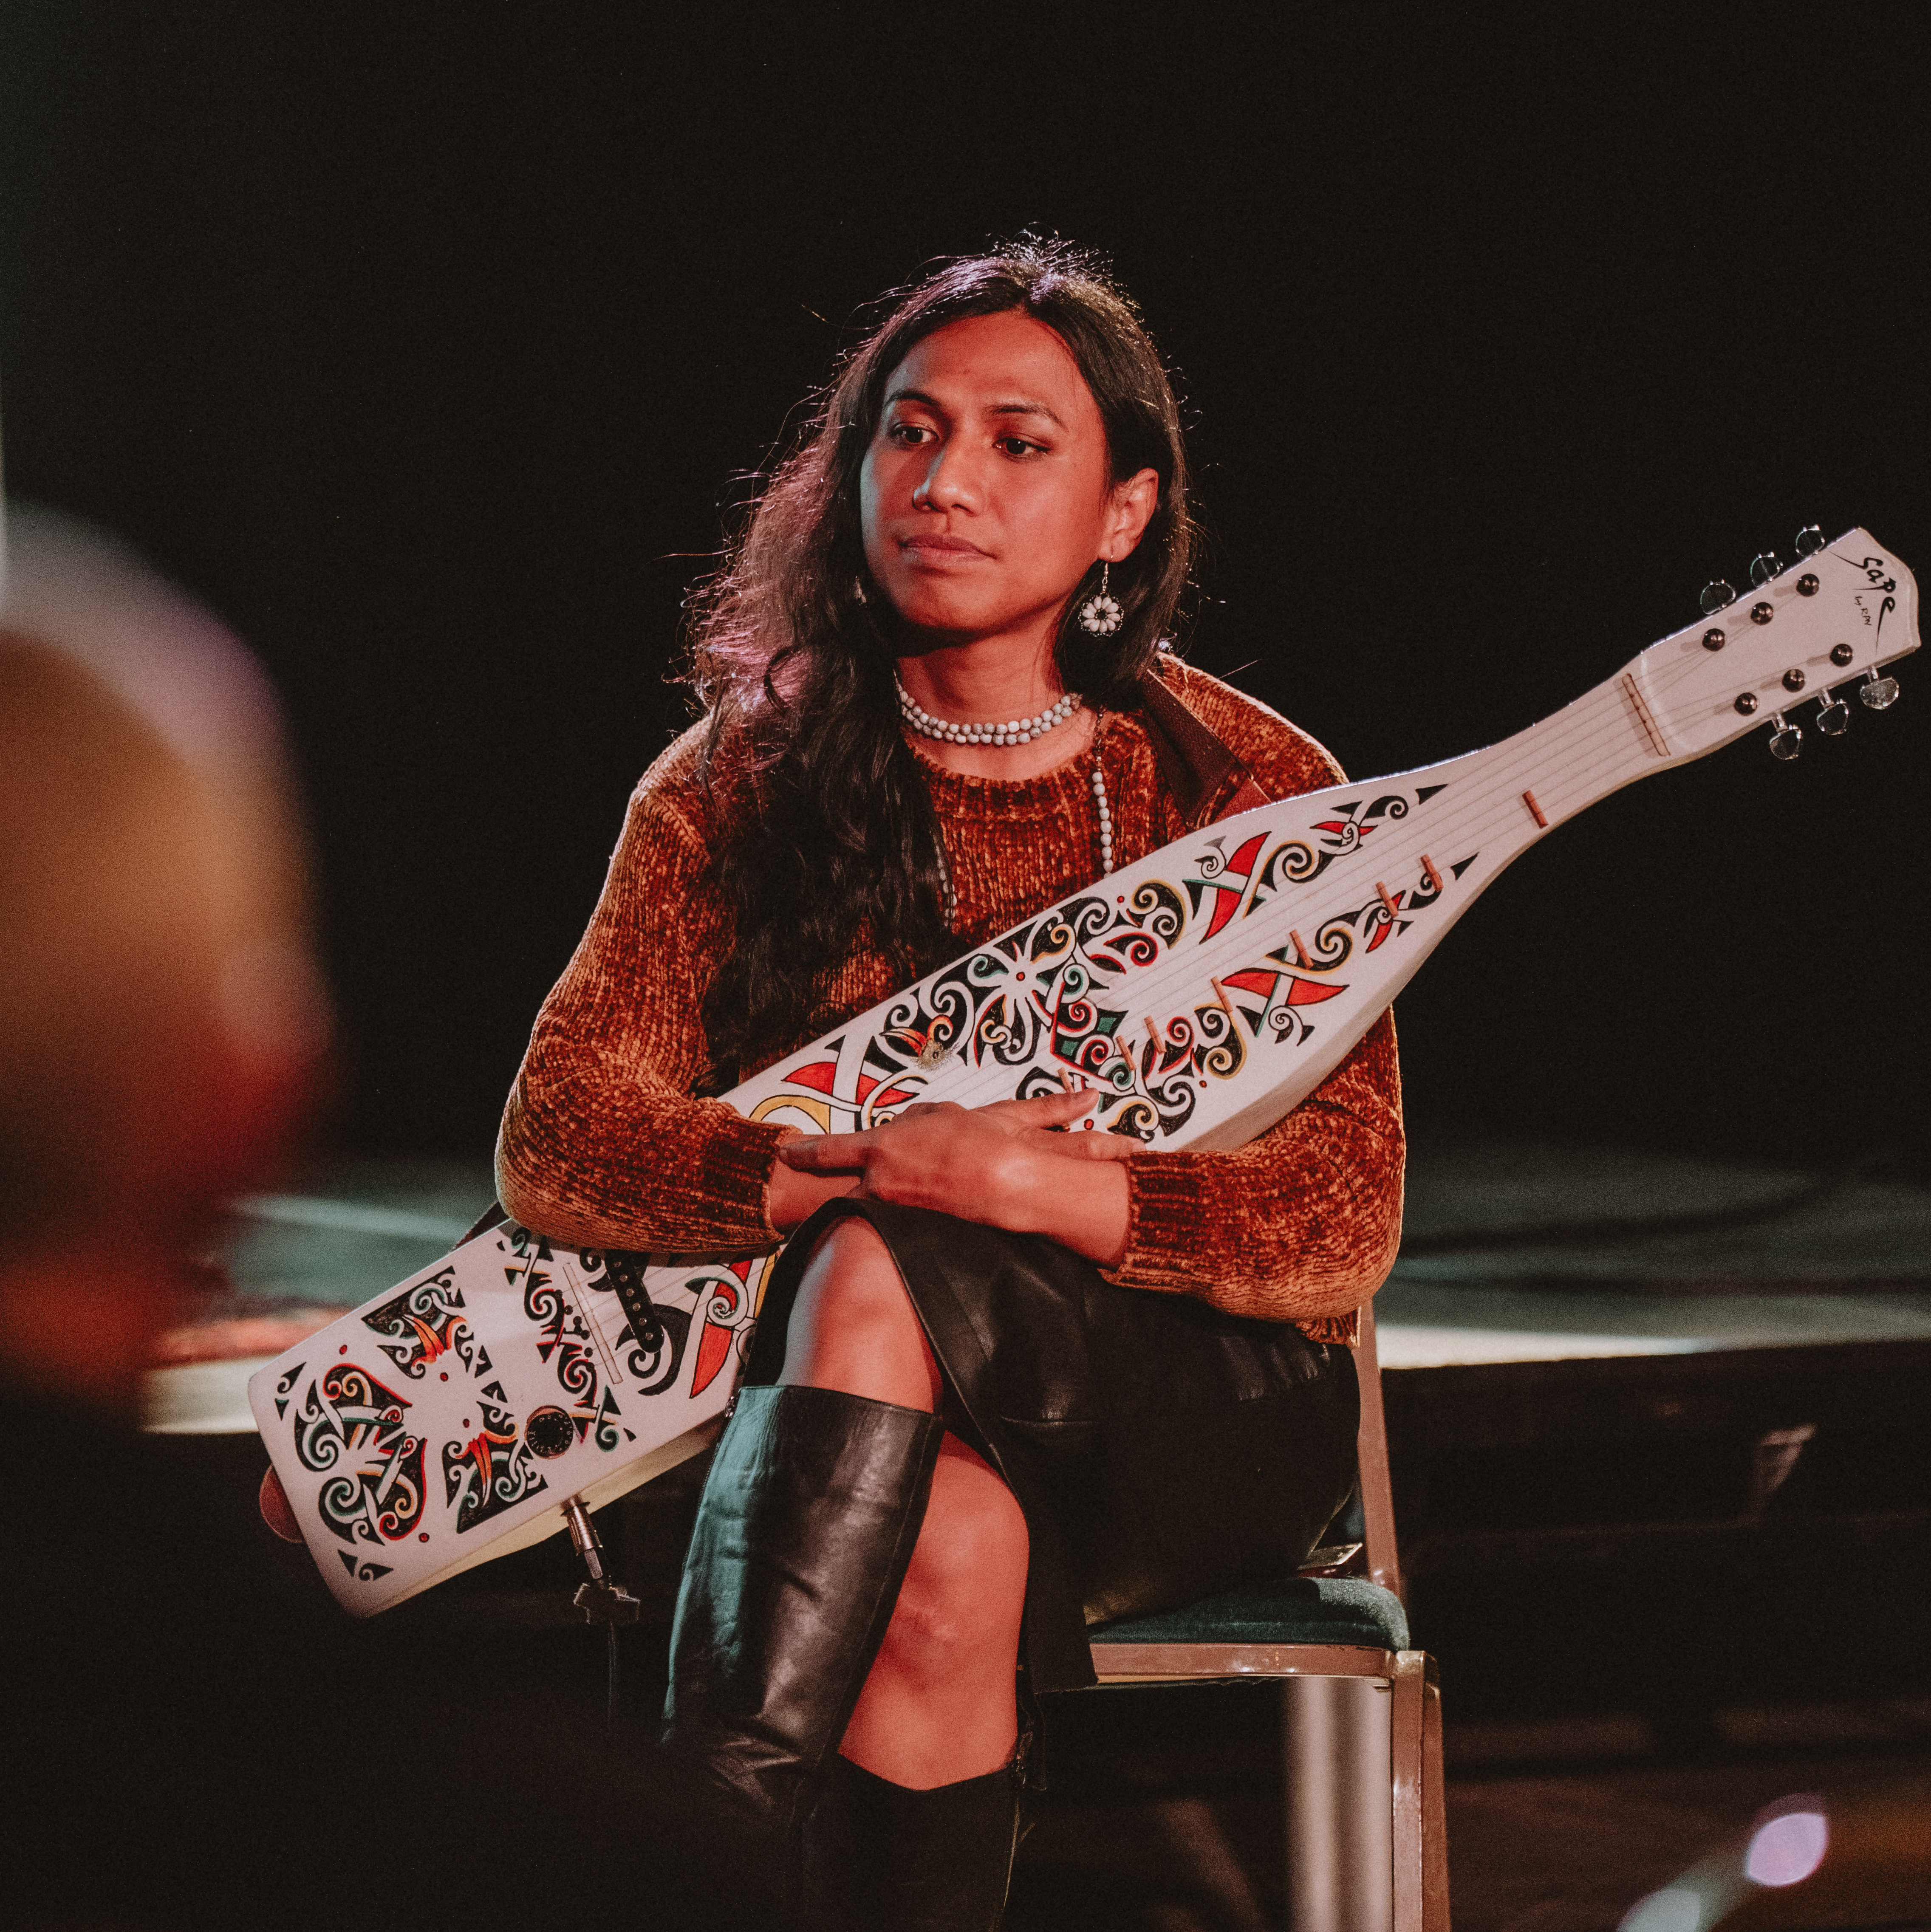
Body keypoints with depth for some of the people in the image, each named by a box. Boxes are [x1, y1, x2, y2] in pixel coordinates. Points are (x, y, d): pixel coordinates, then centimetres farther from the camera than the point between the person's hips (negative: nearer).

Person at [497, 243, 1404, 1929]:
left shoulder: (1252, 793, -1)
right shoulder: (741, 783, 3)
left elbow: (1345, 1227, -9)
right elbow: (558, 1141, -6)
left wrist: (1011, 1185, -24)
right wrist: (853, 1170, -24)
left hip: (1194, 1412, -1)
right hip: (832, 1409, 1)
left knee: (885, 1274, -33)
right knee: (945, 1549, -36)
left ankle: (733, 1790, -39)